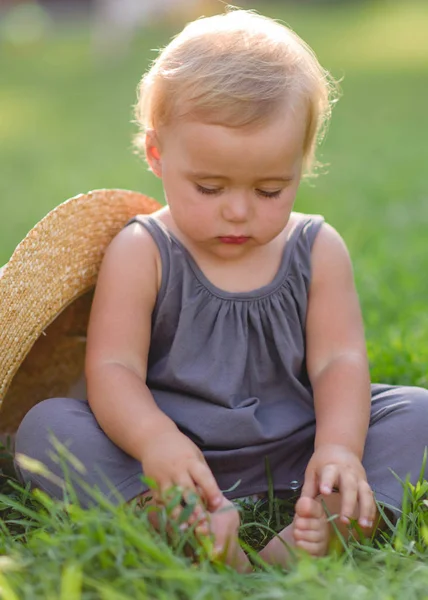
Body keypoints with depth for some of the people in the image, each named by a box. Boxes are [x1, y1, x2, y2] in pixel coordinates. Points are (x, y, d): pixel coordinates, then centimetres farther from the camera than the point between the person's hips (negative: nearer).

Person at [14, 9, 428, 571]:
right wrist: (154, 438, -34)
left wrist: (338, 447, -25)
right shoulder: (141, 253, -3)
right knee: (46, 425, -23)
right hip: (171, 457, -2)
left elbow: (339, 361, -4)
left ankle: (313, 535, -37)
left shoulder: (317, 250, 4)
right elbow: (113, 368, -12)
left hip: (288, 454, 2)